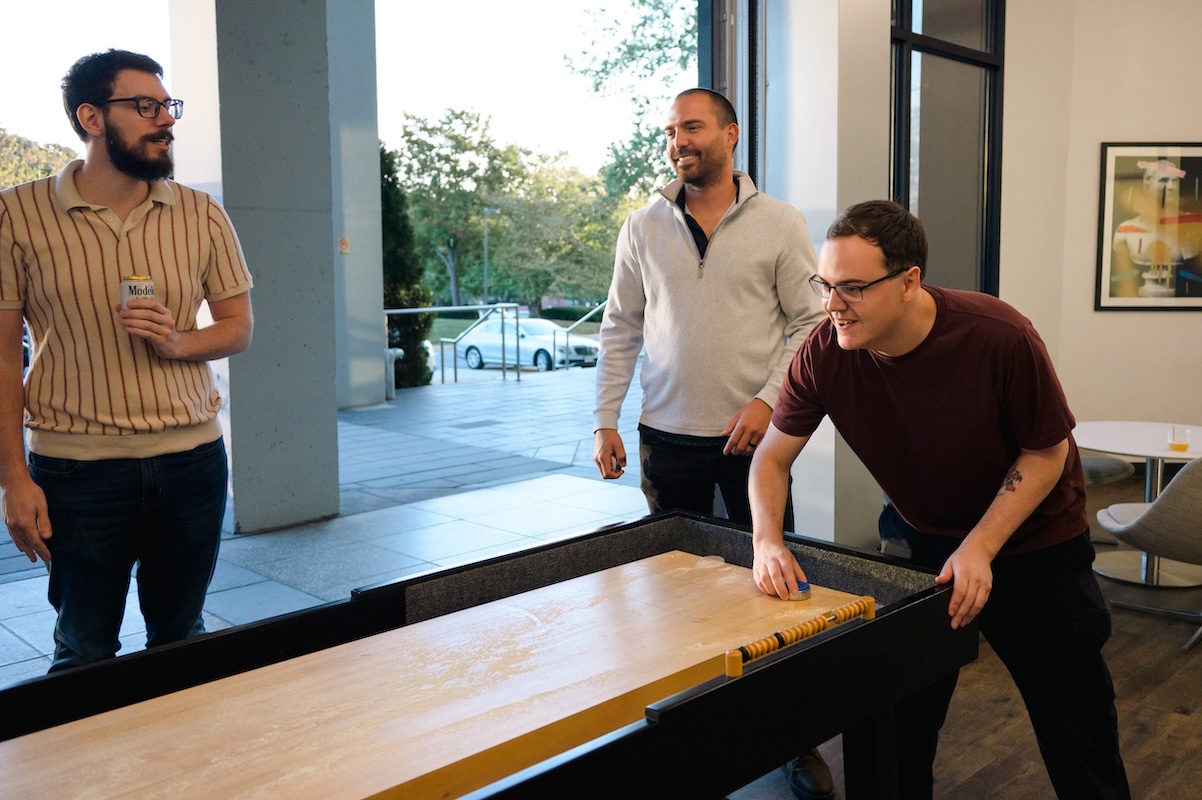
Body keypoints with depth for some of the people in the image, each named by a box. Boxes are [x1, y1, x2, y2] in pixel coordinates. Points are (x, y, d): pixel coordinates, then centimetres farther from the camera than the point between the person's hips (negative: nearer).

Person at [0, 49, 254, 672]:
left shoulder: (201, 215, 5)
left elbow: (239, 326, 10)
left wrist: (178, 343, -12)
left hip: (192, 460, 3)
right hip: (76, 469, -2)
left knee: (181, 642, 13)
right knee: (84, 653, 9)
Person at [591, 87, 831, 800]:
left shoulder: (779, 223, 0)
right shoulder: (644, 228, 6)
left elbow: (808, 322, 0)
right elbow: (621, 329, 9)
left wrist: (768, 399, -12)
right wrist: (605, 421, 3)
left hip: (751, 433, -2)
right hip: (667, 435, 2)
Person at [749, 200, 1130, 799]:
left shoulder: (1000, 338, -28)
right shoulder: (824, 354, -21)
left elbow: (1047, 452, -15)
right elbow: (772, 457, -9)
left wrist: (980, 548, -24)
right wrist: (767, 540, -26)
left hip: (1032, 540, -2)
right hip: (918, 534, 2)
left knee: (1073, 715, 10)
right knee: (899, 716, 7)